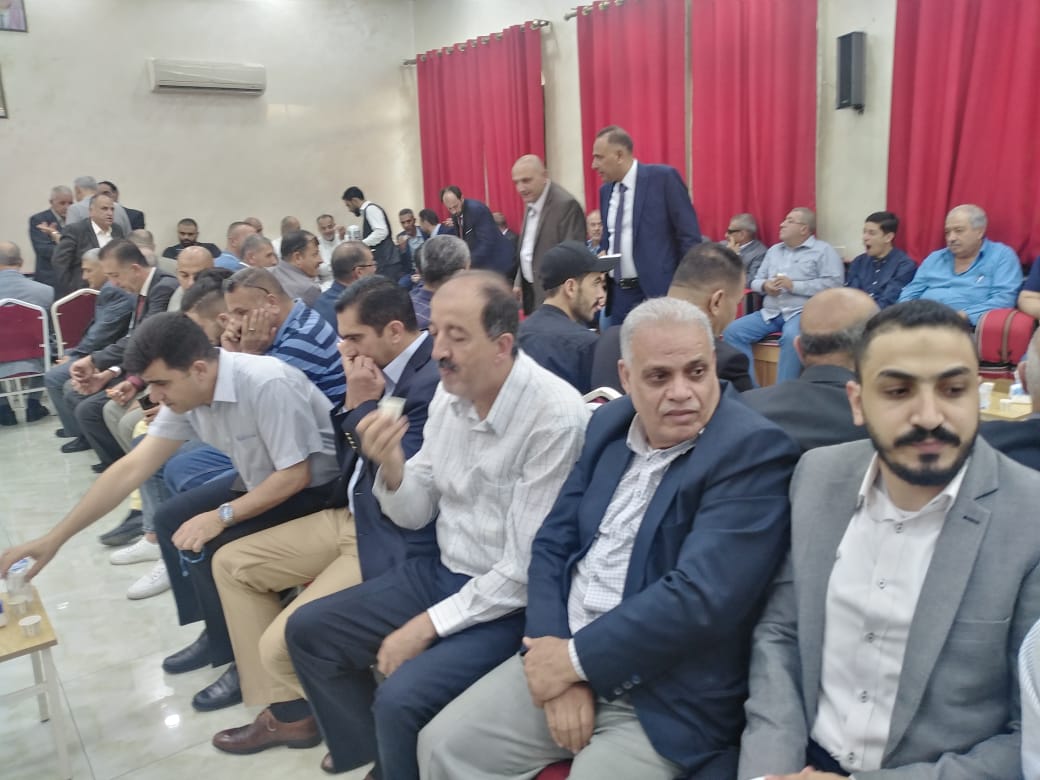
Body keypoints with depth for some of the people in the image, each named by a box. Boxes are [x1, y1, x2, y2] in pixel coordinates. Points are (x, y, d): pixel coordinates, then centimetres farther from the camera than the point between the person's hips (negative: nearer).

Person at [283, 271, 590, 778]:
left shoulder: (555, 417, -24)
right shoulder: (450, 393, -2)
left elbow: (527, 567, -21)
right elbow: (415, 516, 4)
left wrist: (428, 624, -16)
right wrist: (390, 465, -17)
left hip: (510, 602, -7)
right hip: (442, 571, 8)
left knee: (400, 700, -26)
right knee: (307, 630, 8)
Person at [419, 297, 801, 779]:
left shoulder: (754, 450, -15)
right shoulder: (610, 424, 5)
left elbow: (699, 598, -23)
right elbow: (552, 543, 5)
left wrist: (575, 658, -15)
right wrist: (559, 656, -10)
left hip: (668, 699, -5)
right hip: (565, 653, 6)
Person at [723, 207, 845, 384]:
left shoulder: (823, 250, 3)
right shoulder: (774, 250, 22)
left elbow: (834, 283, -9)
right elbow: (755, 281, 22)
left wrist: (794, 286, -14)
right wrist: (765, 286, -4)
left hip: (802, 312, -6)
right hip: (770, 313, 6)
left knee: (791, 337, -38)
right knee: (732, 331, -14)